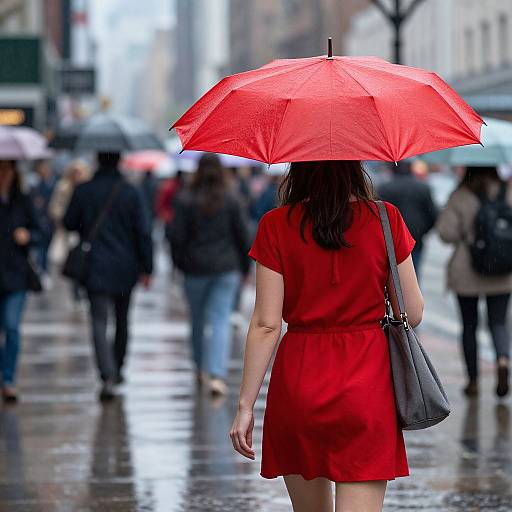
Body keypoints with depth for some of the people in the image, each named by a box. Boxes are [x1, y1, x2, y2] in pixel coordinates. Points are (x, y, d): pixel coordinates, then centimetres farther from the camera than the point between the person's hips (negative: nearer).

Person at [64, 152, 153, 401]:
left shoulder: (83, 191, -5)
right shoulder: (131, 193, -5)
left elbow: (69, 224, 5)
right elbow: (143, 232, -6)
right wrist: (146, 268, 0)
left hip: (95, 268, -2)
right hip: (125, 268, 2)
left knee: (99, 324, -6)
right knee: (122, 320, 20)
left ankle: (108, 376, -23)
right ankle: (117, 369, 32)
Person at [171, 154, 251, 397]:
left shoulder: (185, 200, -5)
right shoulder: (231, 200, -2)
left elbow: (177, 237, -6)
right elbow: (242, 235, 1)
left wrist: (180, 262, 9)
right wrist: (245, 266, 12)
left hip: (196, 268, 0)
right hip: (226, 268, 0)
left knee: (198, 321, 16)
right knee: (220, 320, -4)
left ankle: (201, 370, 30)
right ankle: (217, 375, -18)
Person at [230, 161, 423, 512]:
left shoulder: (276, 226, -5)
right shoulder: (386, 219, -3)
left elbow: (266, 325, -7)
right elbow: (413, 314, 2)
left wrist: (246, 404, -1)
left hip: (299, 381, 1)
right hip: (367, 378, -1)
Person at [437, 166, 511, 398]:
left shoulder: (460, 197, -9)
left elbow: (446, 232, -13)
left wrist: (464, 238, 7)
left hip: (466, 272, -1)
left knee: (469, 325, 11)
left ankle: (473, 381, 14)